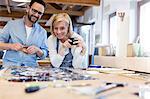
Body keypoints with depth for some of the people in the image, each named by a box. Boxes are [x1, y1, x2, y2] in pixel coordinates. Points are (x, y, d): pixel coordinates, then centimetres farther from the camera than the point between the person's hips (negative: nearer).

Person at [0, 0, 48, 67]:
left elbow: (44, 54, 11)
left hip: (30, 68, 2)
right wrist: (11, 46, -11)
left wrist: (37, 50, -9)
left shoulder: (42, 32, 11)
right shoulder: (11, 24, 7)